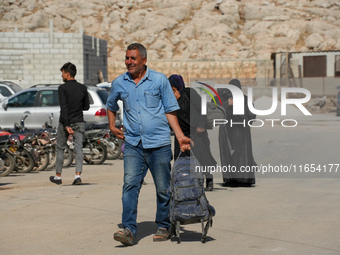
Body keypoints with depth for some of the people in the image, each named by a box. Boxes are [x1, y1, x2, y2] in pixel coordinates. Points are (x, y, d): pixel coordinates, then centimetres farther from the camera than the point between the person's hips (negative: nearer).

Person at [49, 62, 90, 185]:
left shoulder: (62, 88, -11)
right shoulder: (83, 88, 4)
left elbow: (63, 108, -18)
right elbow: (86, 107, 10)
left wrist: (66, 125, -21)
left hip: (65, 122, -3)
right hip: (79, 122, 3)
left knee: (60, 148, 11)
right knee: (78, 149, 0)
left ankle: (58, 176, 20)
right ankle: (78, 175, -15)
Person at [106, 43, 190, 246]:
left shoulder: (160, 80, 1)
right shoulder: (119, 83, 8)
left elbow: (170, 110, 3)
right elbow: (111, 106, 28)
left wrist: (181, 137, -5)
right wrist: (112, 126, 13)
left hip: (159, 144, -2)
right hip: (133, 145, 2)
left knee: (163, 189, 5)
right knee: (130, 185, -12)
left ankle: (163, 227, 19)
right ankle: (129, 229, -16)